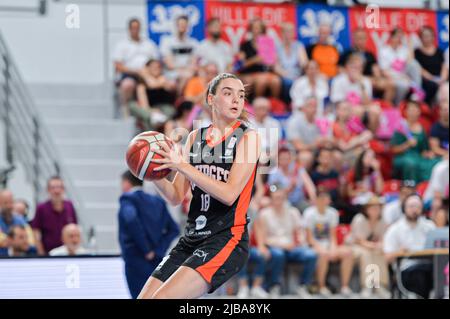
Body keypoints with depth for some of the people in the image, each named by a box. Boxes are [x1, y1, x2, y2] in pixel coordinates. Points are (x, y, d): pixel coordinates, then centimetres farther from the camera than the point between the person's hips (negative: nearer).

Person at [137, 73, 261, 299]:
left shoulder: (248, 137, -5)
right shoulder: (195, 137, 11)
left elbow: (229, 194, -16)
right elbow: (176, 197, 11)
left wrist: (182, 166, -21)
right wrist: (154, 174, -9)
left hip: (226, 239, -6)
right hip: (192, 239, 6)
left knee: (162, 298, -21)